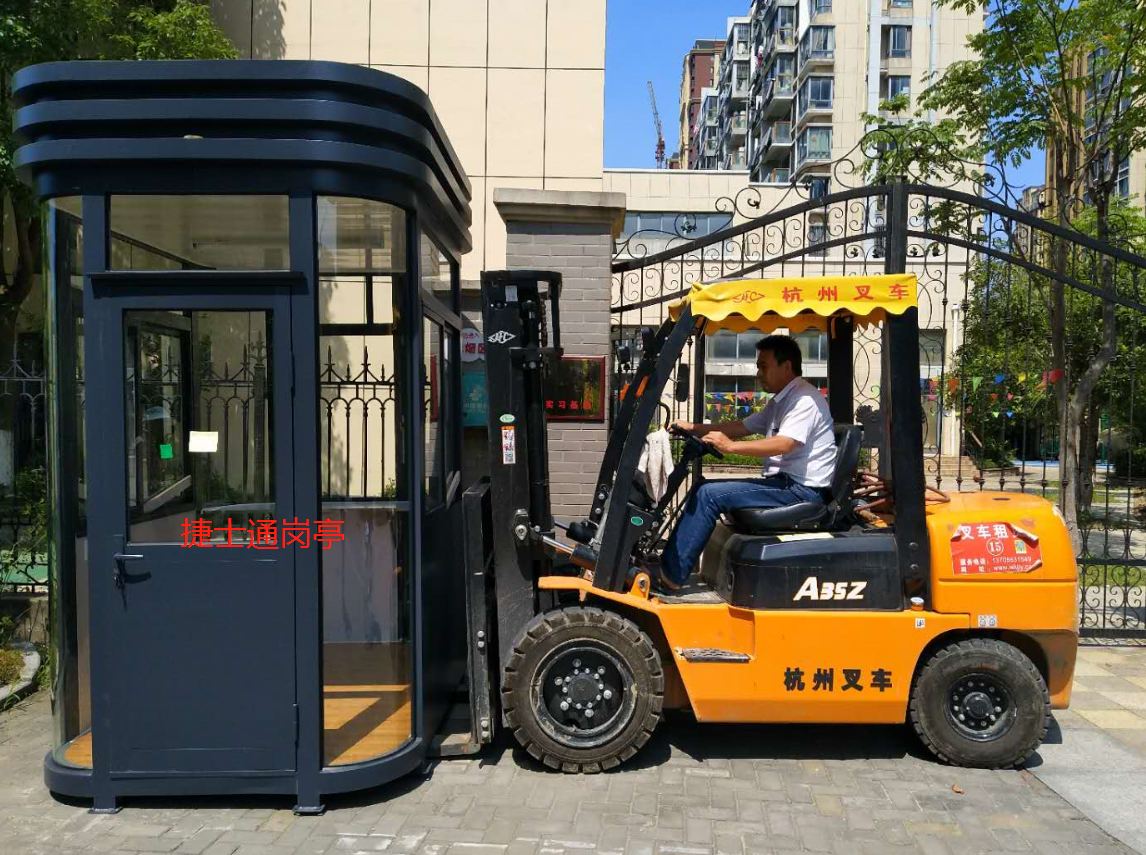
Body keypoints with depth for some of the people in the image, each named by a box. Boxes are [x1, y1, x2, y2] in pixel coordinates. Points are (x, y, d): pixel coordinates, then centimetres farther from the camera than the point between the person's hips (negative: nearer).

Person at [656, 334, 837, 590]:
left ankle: (670, 574, -14)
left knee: (709, 494, -19)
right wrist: (694, 428, 10)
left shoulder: (805, 399, -12)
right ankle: (671, 559, 4)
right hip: (784, 482, 10)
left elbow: (784, 445, -26)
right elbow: (742, 427, 19)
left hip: (802, 490, -10)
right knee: (705, 488, 7)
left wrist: (731, 446, -31)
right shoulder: (781, 401, 20)